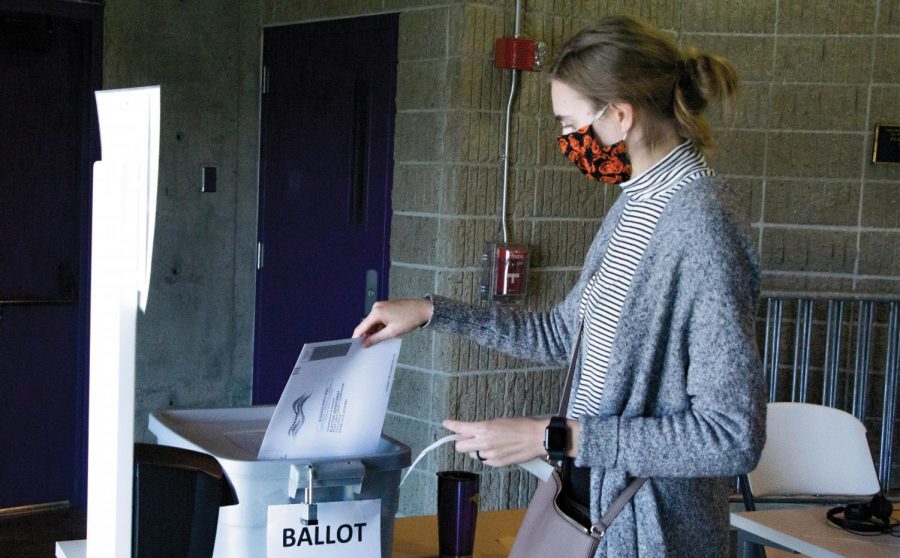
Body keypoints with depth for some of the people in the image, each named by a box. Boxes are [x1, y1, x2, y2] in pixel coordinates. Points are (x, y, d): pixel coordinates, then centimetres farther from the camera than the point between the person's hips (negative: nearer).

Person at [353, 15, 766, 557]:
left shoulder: (701, 224, -23)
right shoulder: (638, 205, 5)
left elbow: (733, 435, -25)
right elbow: (562, 333, 17)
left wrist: (554, 437, -24)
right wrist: (431, 311, 13)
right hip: (588, 494, 8)